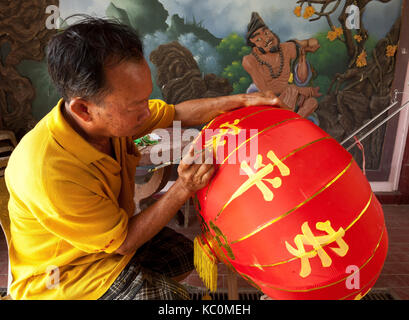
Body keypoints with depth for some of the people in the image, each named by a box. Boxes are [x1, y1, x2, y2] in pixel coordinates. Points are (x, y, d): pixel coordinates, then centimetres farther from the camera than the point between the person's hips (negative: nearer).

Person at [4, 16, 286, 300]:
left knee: (191, 256, 7)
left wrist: (242, 101, -12)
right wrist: (184, 189, -32)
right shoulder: (48, 173, -38)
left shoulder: (111, 114, -18)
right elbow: (123, 242, -26)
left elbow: (177, 114, -4)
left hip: (116, 229, 7)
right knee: (173, 296, -17)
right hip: (66, 274, -6)